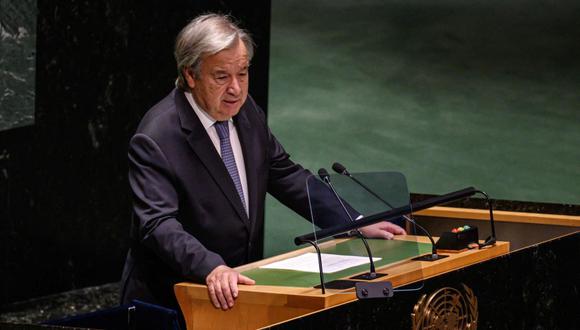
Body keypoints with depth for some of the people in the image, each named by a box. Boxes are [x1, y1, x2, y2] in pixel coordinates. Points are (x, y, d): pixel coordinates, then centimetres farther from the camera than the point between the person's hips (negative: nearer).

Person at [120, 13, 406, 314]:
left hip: (240, 286, 6)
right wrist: (212, 269, -40)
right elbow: (158, 224, -24)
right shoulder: (155, 139, -16)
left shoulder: (246, 111, 5)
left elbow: (285, 175, 15)